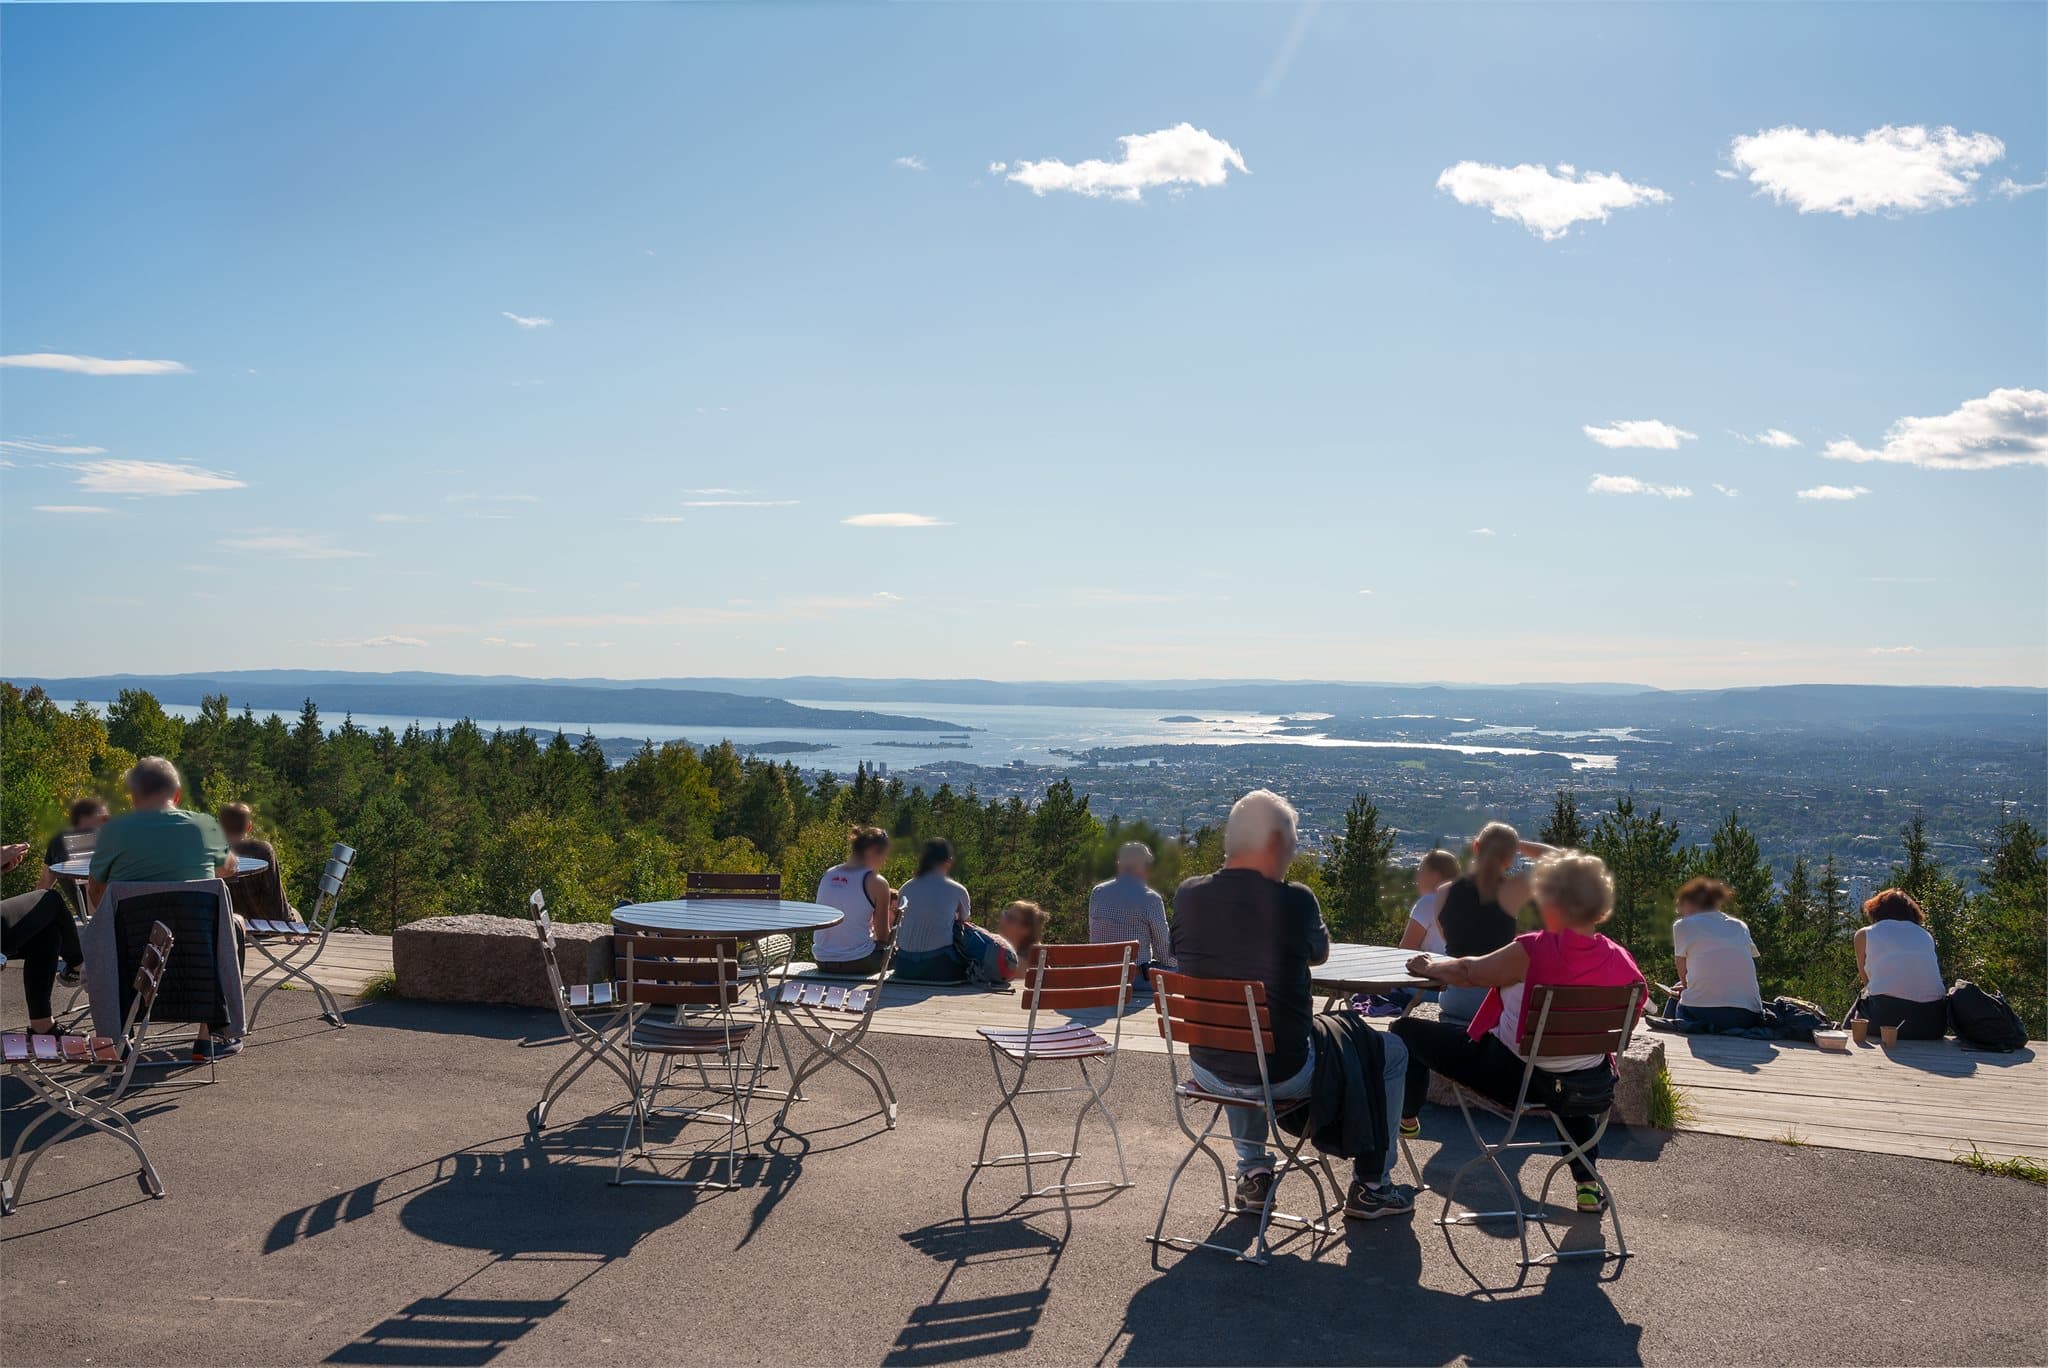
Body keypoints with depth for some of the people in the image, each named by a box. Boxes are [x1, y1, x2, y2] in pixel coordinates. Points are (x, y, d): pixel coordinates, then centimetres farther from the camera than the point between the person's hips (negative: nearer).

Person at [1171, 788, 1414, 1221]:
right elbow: (1320, 955, 4)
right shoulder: (1294, 900, -17)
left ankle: (1253, 1172, 40)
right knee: (1392, 1051, 17)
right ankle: (1370, 1187, 25)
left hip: (1206, 1070, 5)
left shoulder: (1188, 894, -7)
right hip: (1281, 1074, -5)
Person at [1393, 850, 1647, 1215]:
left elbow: (1468, 973, -8)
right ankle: (1588, 1185, 37)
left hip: (1514, 1076, -5)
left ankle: (1406, 1118, 36)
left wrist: (1429, 966, 13)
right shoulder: (1621, 962, -7)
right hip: (1590, 1089, 6)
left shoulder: (1533, 951, -22)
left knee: (1406, 1031, 10)